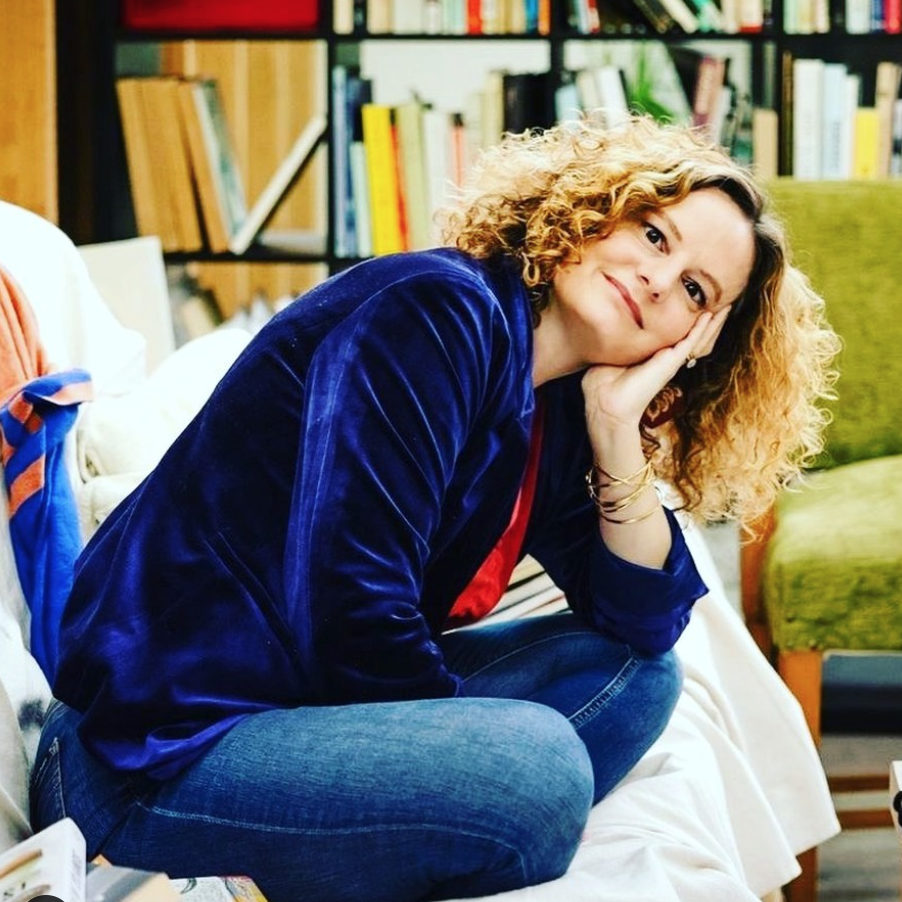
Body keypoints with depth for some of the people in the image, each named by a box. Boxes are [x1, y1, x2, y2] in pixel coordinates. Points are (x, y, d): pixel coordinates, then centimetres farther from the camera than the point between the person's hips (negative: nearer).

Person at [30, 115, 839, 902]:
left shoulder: (556, 418, 9)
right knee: (533, 765, -28)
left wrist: (617, 430, -5)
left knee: (632, 668, 8)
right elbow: (349, 613, -23)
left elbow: (644, 622, 7)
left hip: (315, 709, 10)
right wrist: (482, 754, -10)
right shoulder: (439, 315, -17)